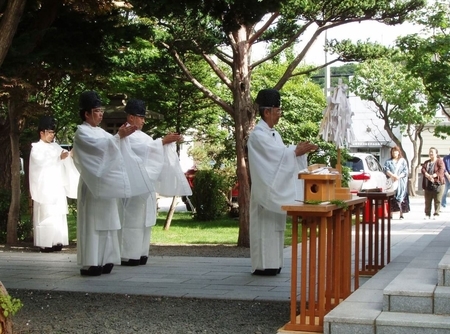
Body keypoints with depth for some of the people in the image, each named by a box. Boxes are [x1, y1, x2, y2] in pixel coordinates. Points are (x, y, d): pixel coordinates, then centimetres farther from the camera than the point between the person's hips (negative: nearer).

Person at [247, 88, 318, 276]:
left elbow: (282, 155, 13)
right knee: (265, 225, -5)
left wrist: (298, 149, -2)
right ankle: (262, 265, 1)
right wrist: (297, 151, -21)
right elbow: (275, 154, -21)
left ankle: (272, 263, 17)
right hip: (265, 189, -9)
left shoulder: (274, 134, 15)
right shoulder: (258, 134, -13)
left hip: (277, 190, 9)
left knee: (275, 224, 11)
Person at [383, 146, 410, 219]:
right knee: (391, 198, -6)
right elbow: (386, 170, 0)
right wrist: (393, 175, -16)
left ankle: (401, 214, -6)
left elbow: (405, 171, 4)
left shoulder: (403, 161, 13)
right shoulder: (388, 161, 15)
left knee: (400, 198, -7)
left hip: (400, 182, -1)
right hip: (391, 182, 1)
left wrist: (399, 176, -13)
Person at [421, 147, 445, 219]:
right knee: (427, 200, 5)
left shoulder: (439, 161, 1)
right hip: (427, 184, 5)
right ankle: (427, 214, 10)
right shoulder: (426, 162, 16)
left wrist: (433, 176, -25)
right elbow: (423, 170, 0)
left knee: (437, 200, -4)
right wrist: (428, 176, -20)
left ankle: (436, 214, 1)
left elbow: (441, 170, -14)